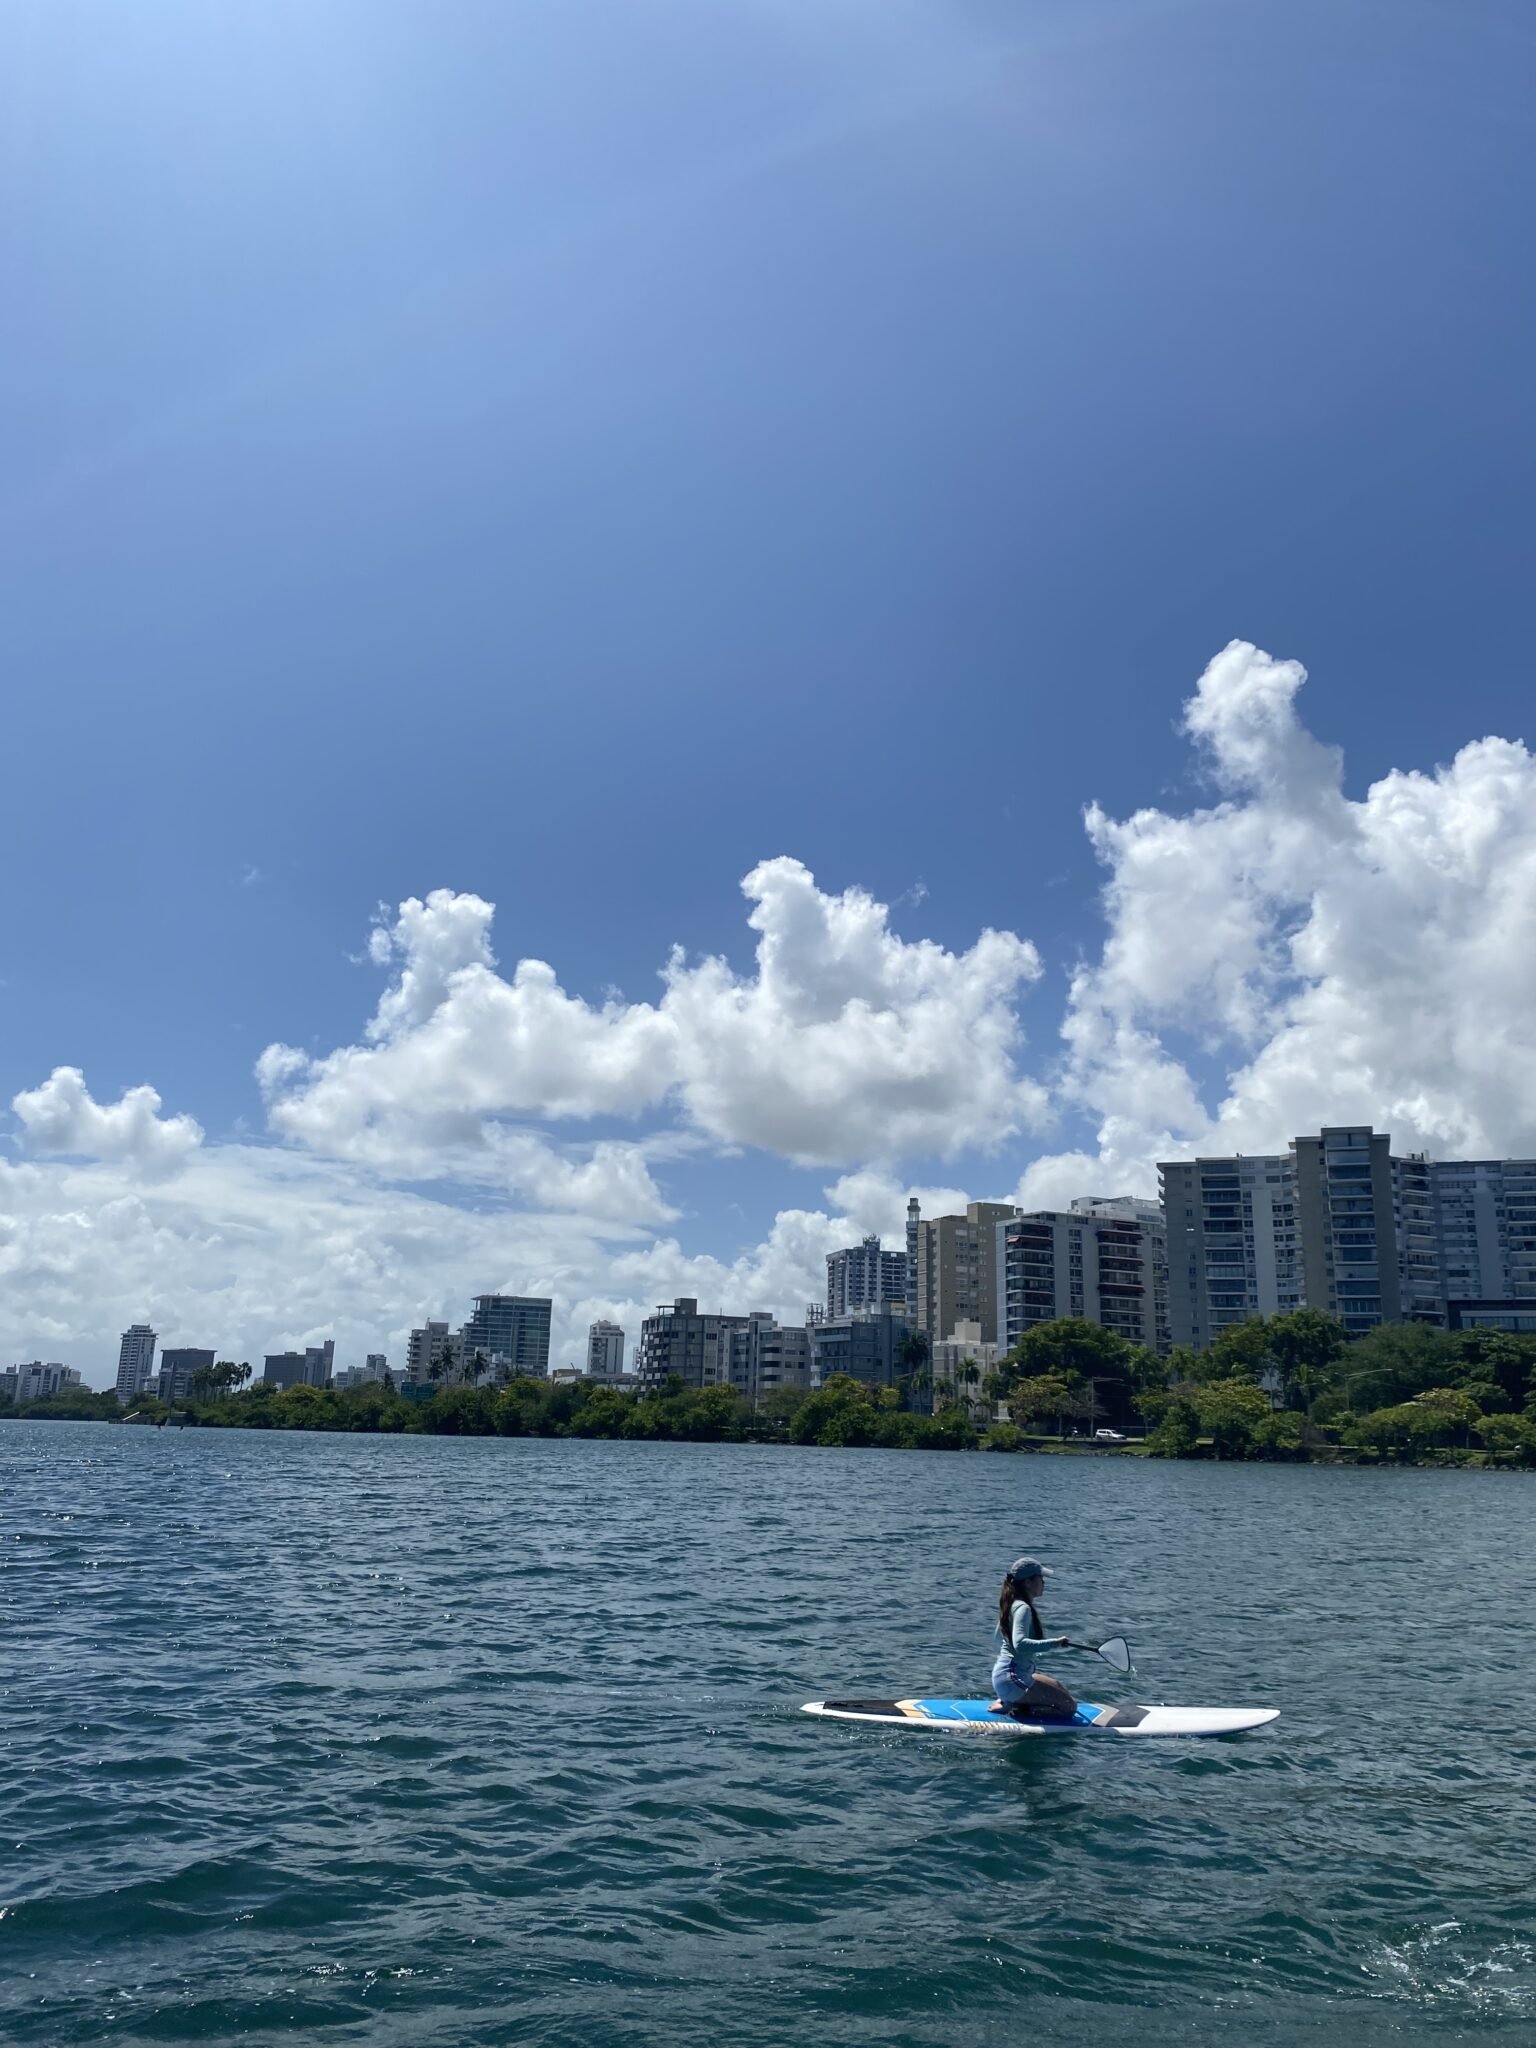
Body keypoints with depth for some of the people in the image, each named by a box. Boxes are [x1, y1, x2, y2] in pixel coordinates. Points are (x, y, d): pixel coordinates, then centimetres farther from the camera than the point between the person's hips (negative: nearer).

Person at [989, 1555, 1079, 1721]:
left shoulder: (1012, 1604, 13)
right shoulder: (1023, 1608, -17)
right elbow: (1019, 1644, -33)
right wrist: (1053, 1643, -32)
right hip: (1012, 1680, -10)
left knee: (1059, 1686, 25)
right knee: (1069, 1706, -8)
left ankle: (1009, 1702, 11)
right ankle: (1013, 1707, -7)